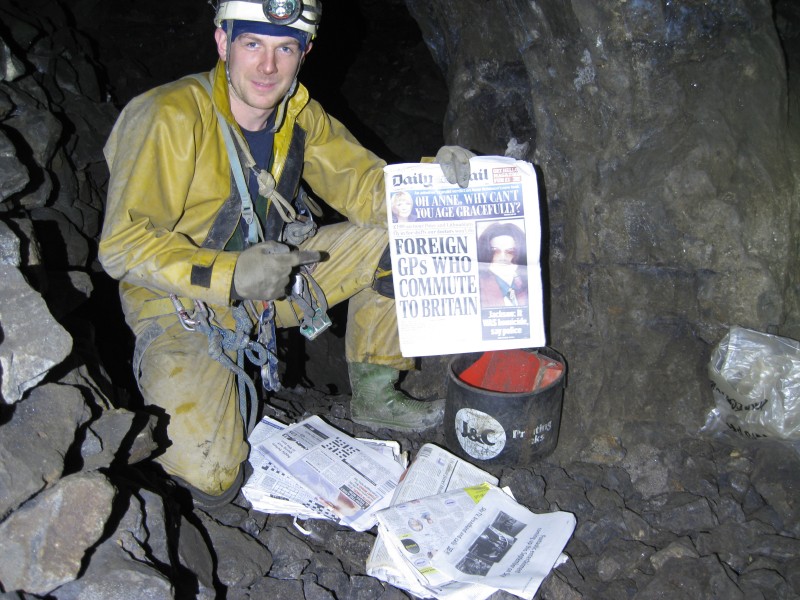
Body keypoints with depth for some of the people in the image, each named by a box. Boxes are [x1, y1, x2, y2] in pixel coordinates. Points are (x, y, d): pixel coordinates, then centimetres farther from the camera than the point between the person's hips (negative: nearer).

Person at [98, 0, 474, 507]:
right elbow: (123, 246, -24)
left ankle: (375, 394, 7)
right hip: (182, 305, -6)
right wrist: (230, 274, -38)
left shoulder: (300, 115, -2)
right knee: (209, 481, -21)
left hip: (274, 273, 6)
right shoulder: (170, 118, -23)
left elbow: (367, 185, 0)